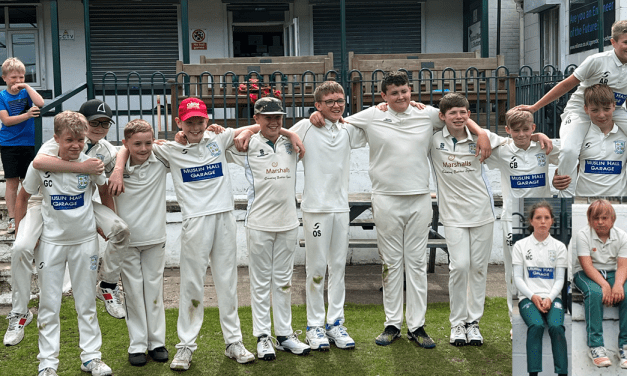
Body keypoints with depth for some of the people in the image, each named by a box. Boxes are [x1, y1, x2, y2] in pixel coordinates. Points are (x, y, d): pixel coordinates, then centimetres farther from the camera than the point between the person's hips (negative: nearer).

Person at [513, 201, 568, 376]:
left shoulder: (559, 247, 11)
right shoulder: (520, 245, 8)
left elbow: (559, 279, 6)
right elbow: (518, 278, 3)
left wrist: (549, 298, -12)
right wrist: (533, 296, -13)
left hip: (552, 297, 1)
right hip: (528, 297, -1)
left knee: (556, 326, -29)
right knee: (536, 325, -31)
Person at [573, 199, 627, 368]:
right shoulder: (583, 234, -9)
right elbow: (587, 265, -16)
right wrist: (604, 285, -30)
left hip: (612, 272, 3)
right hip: (586, 273, -3)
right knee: (594, 293, -36)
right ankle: (595, 346, -35)